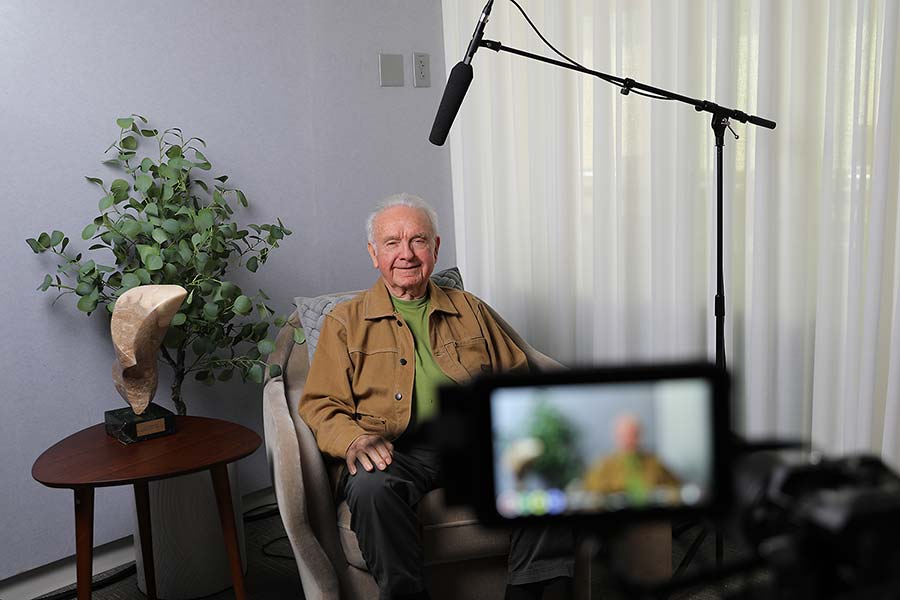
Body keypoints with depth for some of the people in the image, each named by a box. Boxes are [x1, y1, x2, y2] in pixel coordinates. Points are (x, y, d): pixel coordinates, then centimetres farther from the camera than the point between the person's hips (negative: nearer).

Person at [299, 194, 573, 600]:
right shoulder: (345, 322, 15)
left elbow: (516, 377, 22)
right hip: (399, 450, -2)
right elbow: (320, 405, 7)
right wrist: (353, 440, -15)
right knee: (371, 486, -36)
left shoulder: (470, 310, 23)